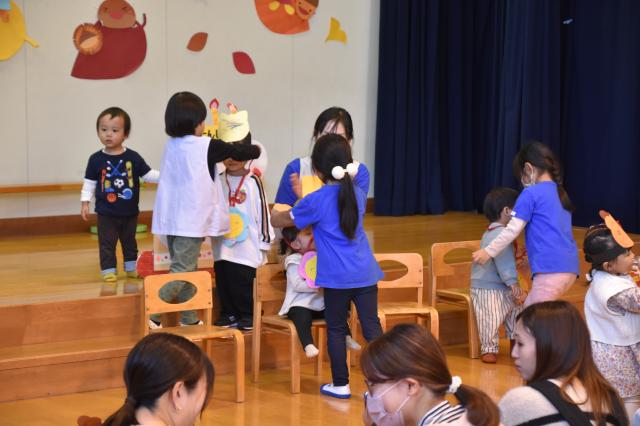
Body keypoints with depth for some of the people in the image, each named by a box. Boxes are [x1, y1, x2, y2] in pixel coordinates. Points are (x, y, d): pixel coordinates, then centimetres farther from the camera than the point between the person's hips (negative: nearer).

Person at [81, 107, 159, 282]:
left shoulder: (133, 157, -6)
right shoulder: (96, 159, -7)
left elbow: (148, 174, 0)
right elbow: (89, 182, 0)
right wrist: (85, 202, -3)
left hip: (130, 212, 2)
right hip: (106, 213, -2)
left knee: (129, 241, 17)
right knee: (107, 243, 1)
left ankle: (132, 268, 31)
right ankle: (109, 270, 10)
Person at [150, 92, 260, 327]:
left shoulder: (171, 146, 9)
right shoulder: (206, 146, -11)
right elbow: (237, 151, 0)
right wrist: (256, 150, 18)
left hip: (171, 219, 8)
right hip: (191, 220, -8)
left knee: (187, 270, 15)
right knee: (182, 270, -6)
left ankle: (189, 319, 20)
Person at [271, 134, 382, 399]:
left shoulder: (315, 201, -7)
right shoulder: (359, 195, 8)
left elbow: (278, 221, 6)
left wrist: (274, 214, 30)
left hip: (337, 277, -4)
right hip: (366, 273, 4)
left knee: (336, 330, 10)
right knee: (372, 325, 3)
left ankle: (341, 385, 17)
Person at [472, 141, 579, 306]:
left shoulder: (531, 193, -2)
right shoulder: (560, 193, 22)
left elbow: (513, 230, -5)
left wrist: (488, 252, 4)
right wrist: (529, 258, 34)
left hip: (551, 268, -8)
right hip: (569, 267, 8)